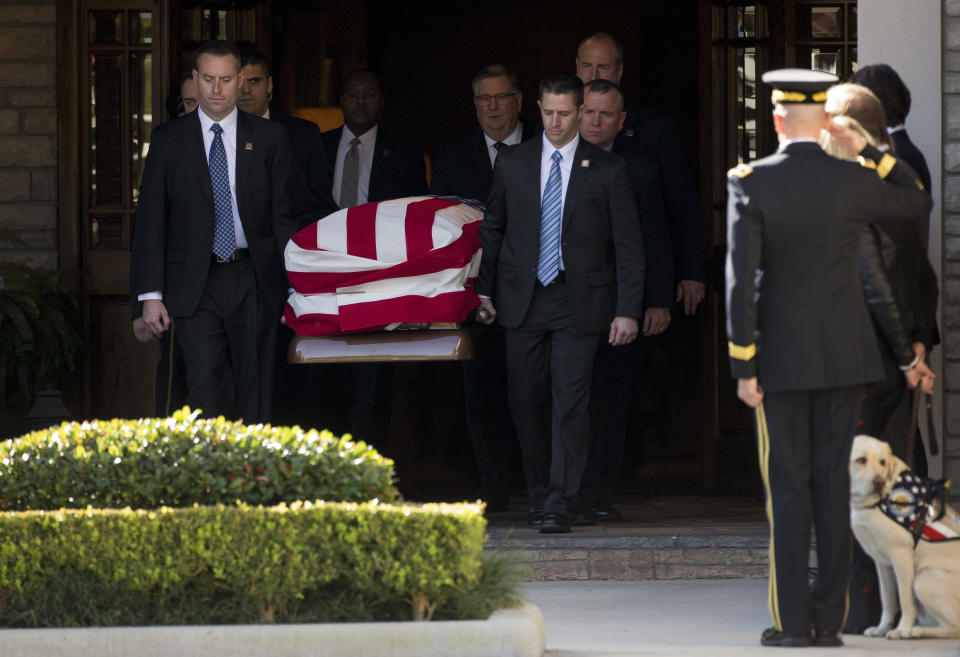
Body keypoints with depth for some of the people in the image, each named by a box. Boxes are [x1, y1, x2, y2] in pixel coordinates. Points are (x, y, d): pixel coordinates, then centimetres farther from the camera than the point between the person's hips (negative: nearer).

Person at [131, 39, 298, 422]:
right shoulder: (169, 140, 6)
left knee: (253, 397, 2)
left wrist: (294, 286, -1)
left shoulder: (270, 138, 7)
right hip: (195, 286, -1)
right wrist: (151, 294, -4)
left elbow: (284, 215, 6)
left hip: (254, 281, 1)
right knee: (206, 390, -13)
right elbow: (150, 219, 4)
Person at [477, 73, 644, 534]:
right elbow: (492, 228, 16)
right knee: (527, 401, 6)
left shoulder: (607, 170, 0)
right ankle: (540, 494, 22)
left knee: (569, 403, -11)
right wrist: (484, 288, 10)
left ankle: (560, 506, -11)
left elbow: (628, 245, 0)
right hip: (524, 300, 3)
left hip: (579, 303, -3)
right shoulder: (513, 162, 7)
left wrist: (627, 310, -6)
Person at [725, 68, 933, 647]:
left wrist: (743, 366, -9)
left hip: (781, 359, -2)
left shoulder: (750, 184, -9)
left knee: (788, 487, 2)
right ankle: (830, 620, 5)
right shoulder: (854, 181, -3)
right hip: (846, 357, 2)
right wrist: (867, 149, 13)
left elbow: (740, 279, -13)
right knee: (834, 482, 5)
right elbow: (920, 202, 17)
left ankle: (792, 621, 0)